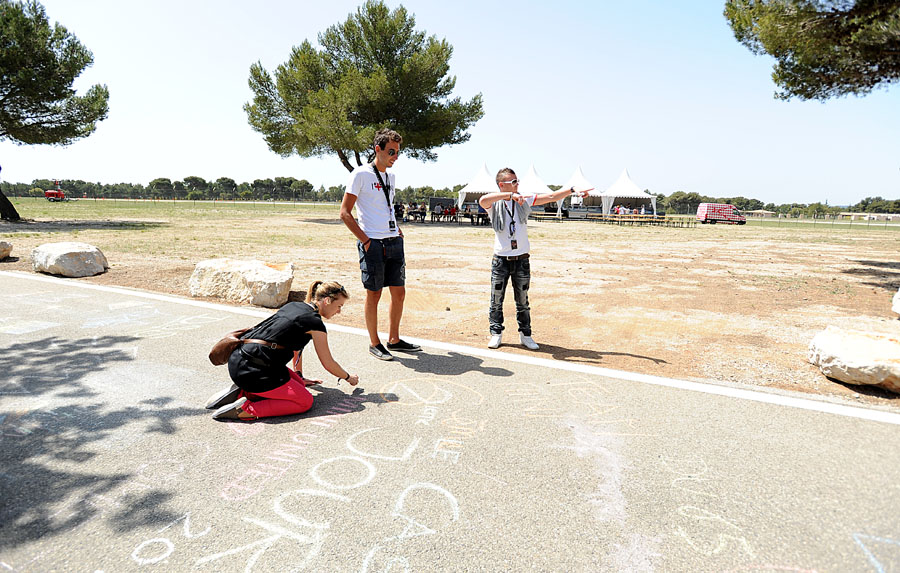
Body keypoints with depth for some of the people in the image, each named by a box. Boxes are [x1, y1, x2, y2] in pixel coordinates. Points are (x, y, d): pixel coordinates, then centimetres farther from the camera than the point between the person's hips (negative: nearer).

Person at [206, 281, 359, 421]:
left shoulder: (293, 306, 17)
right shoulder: (315, 323, -7)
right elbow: (328, 364, 2)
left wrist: (299, 377, 37)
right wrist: (349, 377, 21)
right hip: (252, 370, -9)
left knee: (299, 385, 17)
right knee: (306, 401, -3)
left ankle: (242, 392, 8)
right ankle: (246, 409, -12)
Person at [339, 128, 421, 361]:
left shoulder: (390, 177, 16)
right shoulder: (361, 174, -5)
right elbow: (345, 212, -8)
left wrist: (398, 231, 12)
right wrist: (366, 240, -14)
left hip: (394, 242, 7)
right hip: (373, 243, -7)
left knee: (399, 292, 9)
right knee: (374, 294, 1)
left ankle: (394, 339, 23)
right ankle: (374, 343, 15)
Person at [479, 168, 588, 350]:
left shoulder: (524, 201, 5)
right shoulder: (493, 205, -5)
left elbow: (551, 197, 4)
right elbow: (482, 200, -29)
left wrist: (572, 190, -5)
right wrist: (510, 195, -33)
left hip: (521, 260, 2)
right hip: (500, 260, -2)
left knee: (522, 301, 10)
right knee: (497, 300, 5)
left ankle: (525, 335, 21)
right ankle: (496, 334, 19)